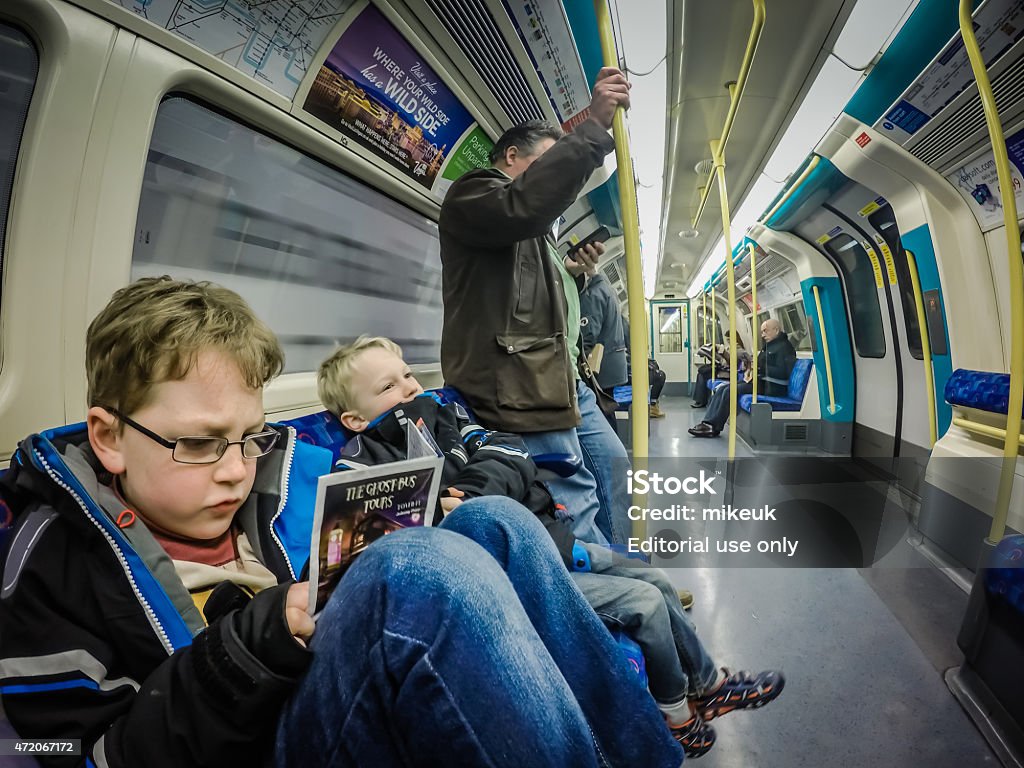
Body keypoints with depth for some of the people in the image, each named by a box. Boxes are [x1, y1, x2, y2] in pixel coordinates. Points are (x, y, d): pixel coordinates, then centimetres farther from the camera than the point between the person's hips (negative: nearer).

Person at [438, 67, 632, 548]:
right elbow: (526, 204, -26)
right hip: (517, 383, -11)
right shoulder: (471, 194, -2)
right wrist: (593, 127, -23)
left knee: (612, 464, 18)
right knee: (576, 501, -9)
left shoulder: (532, 233, 28)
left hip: (561, 376, 11)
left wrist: (573, 273, 13)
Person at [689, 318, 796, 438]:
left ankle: (714, 426, -15)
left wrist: (760, 367, -19)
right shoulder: (769, 345, 21)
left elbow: (783, 373, -20)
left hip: (770, 387, -10)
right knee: (722, 388, -5)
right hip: (760, 380, 10)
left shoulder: (784, 347, -9)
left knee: (730, 391, -22)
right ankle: (708, 422, -13)